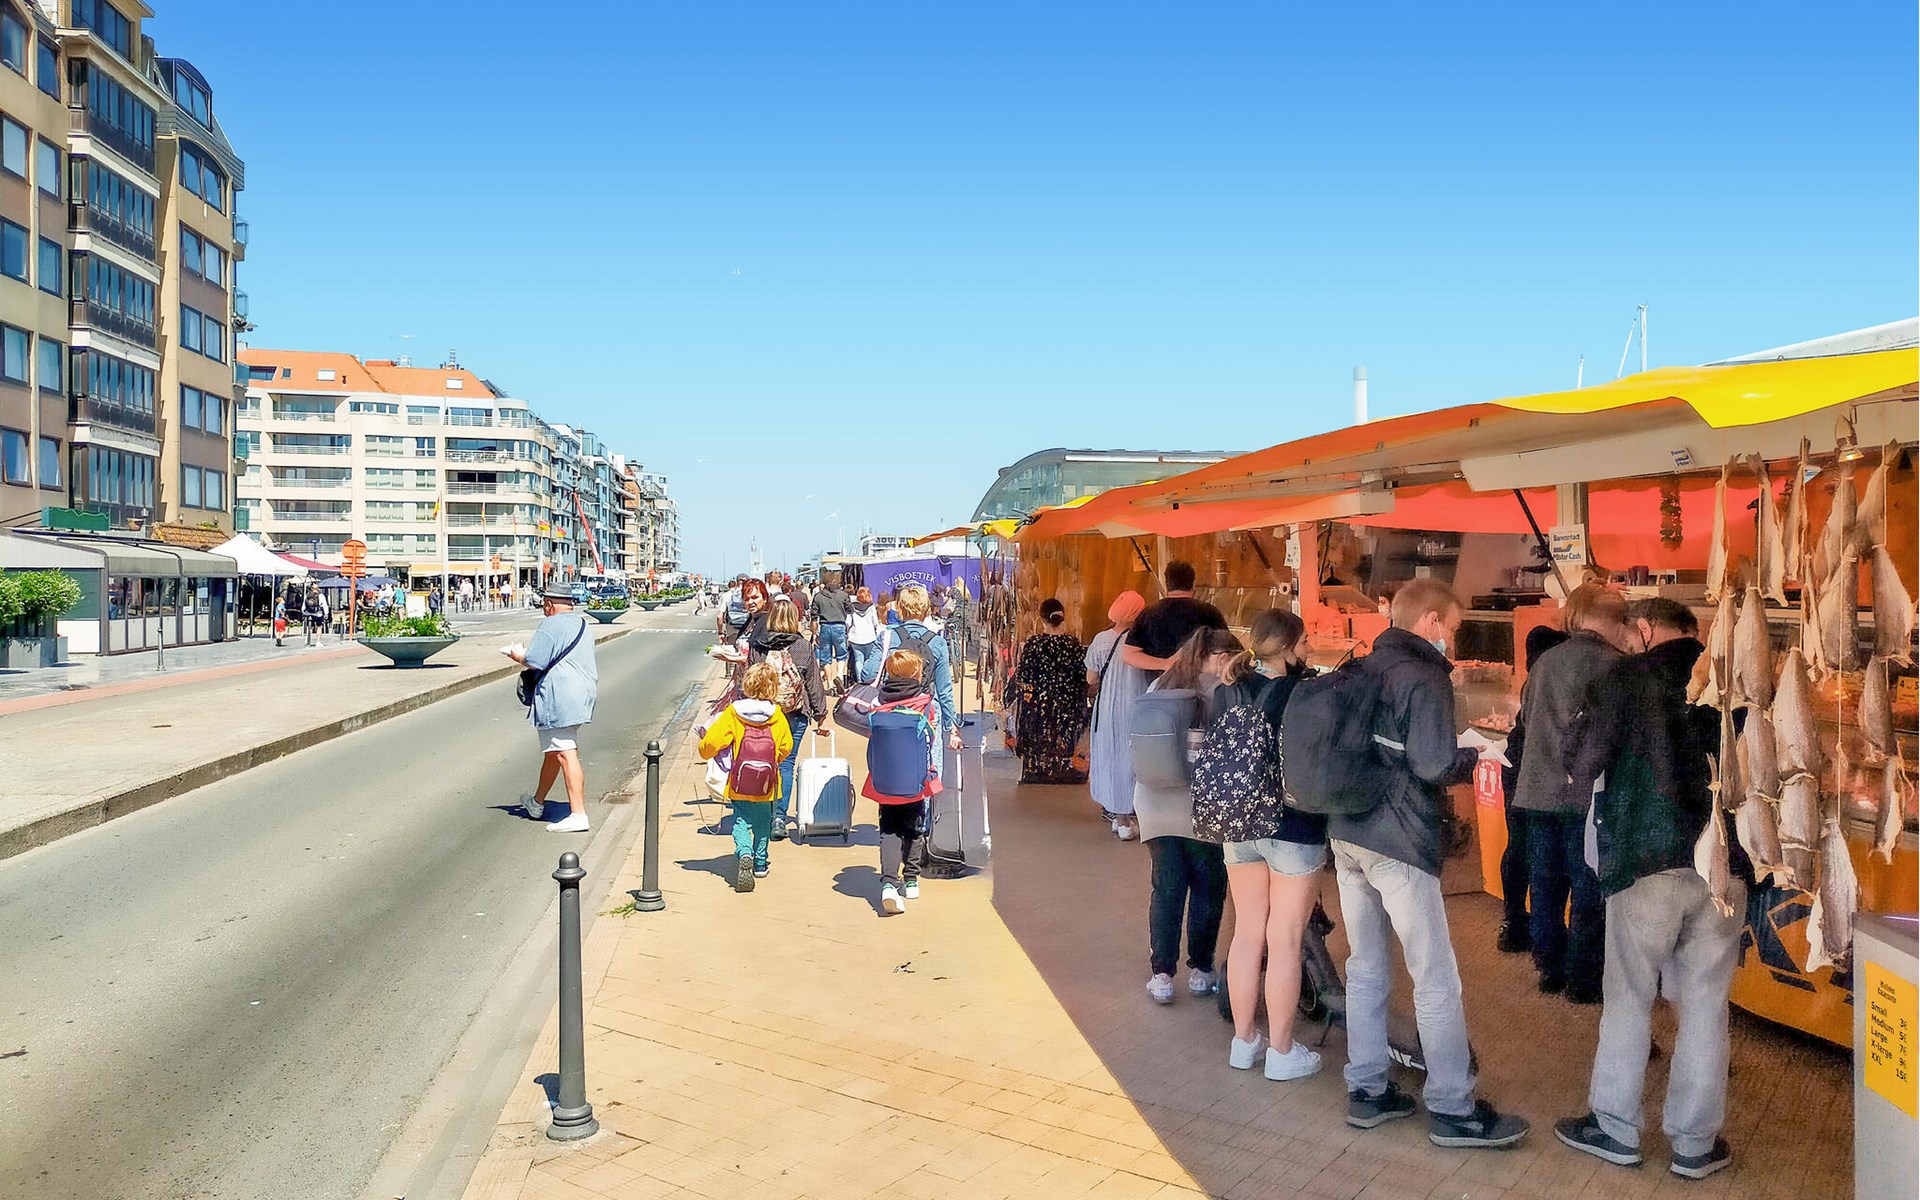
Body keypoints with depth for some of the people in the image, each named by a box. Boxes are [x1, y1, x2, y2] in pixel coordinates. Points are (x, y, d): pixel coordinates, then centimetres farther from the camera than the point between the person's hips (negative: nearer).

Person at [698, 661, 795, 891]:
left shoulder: (733, 712, -12)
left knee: (741, 820, 9)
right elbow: (786, 746, 3)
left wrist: (704, 752, 10)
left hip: (740, 784, -1)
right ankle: (760, 862, 26)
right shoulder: (777, 715, -7)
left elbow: (712, 741, -13)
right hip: (766, 785, 1)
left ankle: (744, 854, -16)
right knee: (763, 821, 19)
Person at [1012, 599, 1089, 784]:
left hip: (1038, 704, -1)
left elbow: (1022, 677, -12)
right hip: (1066, 704, 1)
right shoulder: (1073, 643, -8)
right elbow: (1084, 677, -4)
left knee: (1038, 740, 11)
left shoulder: (1033, 643, -13)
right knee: (1062, 743, 13)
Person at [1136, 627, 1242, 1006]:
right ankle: (1200, 970, 18)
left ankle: (1162, 974, 9)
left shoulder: (1159, 687, 8)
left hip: (1156, 804, 4)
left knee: (1166, 889, 9)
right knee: (1208, 889, 10)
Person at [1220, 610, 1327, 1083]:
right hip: (1295, 830, -5)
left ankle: (1244, 1041, 25)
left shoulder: (1227, 693, -1)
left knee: (1247, 933, 15)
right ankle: (1282, 1052, 15)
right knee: (1285, 942, 4)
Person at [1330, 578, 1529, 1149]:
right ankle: (1453, 1110, 11)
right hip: (1398, 843, -8)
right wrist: (1472, 758, 0)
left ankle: (1367, 1091, 22)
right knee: (1437, 979, 2)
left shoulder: (1362, 670, 12)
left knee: (1365, 968, 14)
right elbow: (1435, 766, -20)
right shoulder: (1425, 677, -11)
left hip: (1347, 835, 8)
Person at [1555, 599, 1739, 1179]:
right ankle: (1695, 1143, 20)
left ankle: (1615, 1128, 20)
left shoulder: (1625, 677, -5)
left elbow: (1584, 765, -8)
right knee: (1706, 1005, 11)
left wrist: (1588, 777, 13)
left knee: (1628, 999, 10)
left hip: (1648, 859, -3)